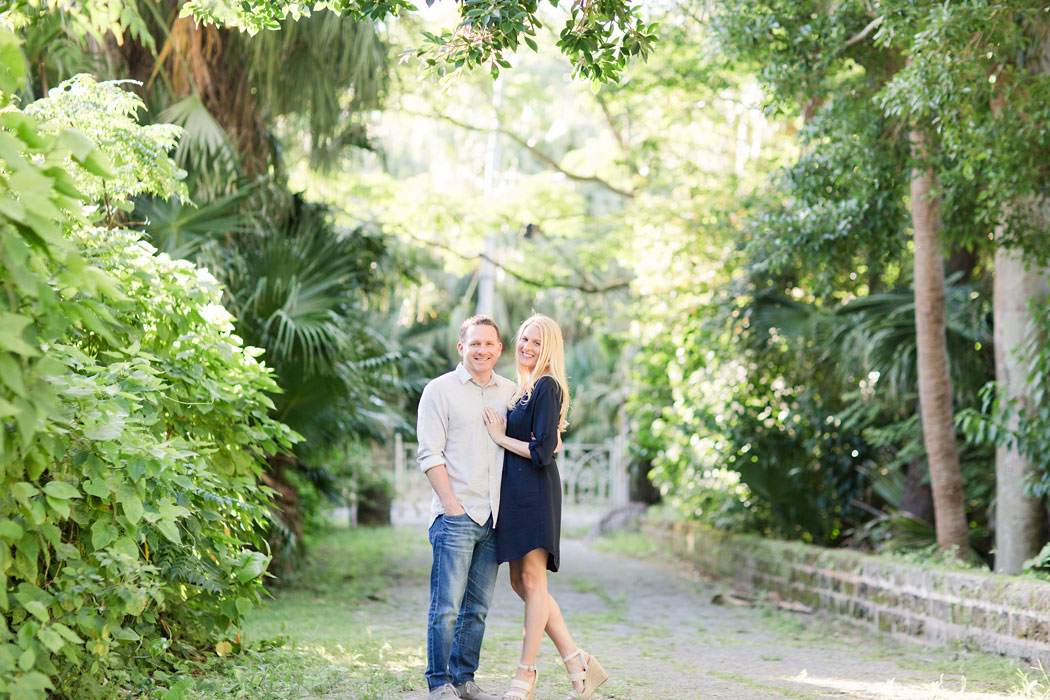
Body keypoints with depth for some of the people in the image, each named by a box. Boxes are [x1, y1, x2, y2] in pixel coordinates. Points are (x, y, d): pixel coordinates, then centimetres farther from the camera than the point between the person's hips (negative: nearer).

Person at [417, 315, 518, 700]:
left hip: (494, 517, 5)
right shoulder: (440, 390, 0)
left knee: (478, 607, 8)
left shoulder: (511, 393, 14)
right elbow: (430, 454, -5)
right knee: (446, 606, -7)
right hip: (455, 515, -5)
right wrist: (451, 504, -12)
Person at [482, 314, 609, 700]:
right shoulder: (521, 390, 18)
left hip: (535, 493, -10)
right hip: (514, 493, 10)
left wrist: (501, 438, -7)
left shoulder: (547, 387, -9)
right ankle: (578, 662, 13)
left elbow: (543, 451, -15)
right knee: (521, 583, 8)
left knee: (532, 581, -5)